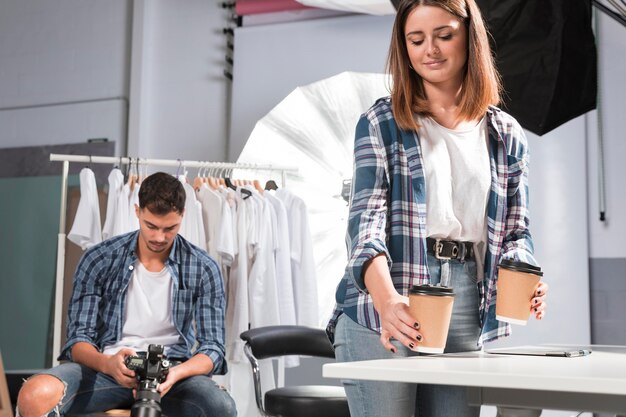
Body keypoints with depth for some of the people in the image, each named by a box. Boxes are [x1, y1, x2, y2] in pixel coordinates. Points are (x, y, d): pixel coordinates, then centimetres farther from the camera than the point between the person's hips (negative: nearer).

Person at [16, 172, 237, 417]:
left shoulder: (203, 270, 0)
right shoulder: (98, 260, 0)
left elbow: (212, 349, -2)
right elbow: (79, 339, -1)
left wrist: (175, 373, -25)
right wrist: (108, 363, -25)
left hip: (173, 369, 0)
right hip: (106, 367, 0)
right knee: (34, 396, -31)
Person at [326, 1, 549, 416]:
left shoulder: (506, 135, 13)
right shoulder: (381, 123, 3)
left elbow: (516, 230, 13)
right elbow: (366, 219, -7)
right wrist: (387, 300, -25)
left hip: (468, 306, 3)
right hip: (383, 315, -3)